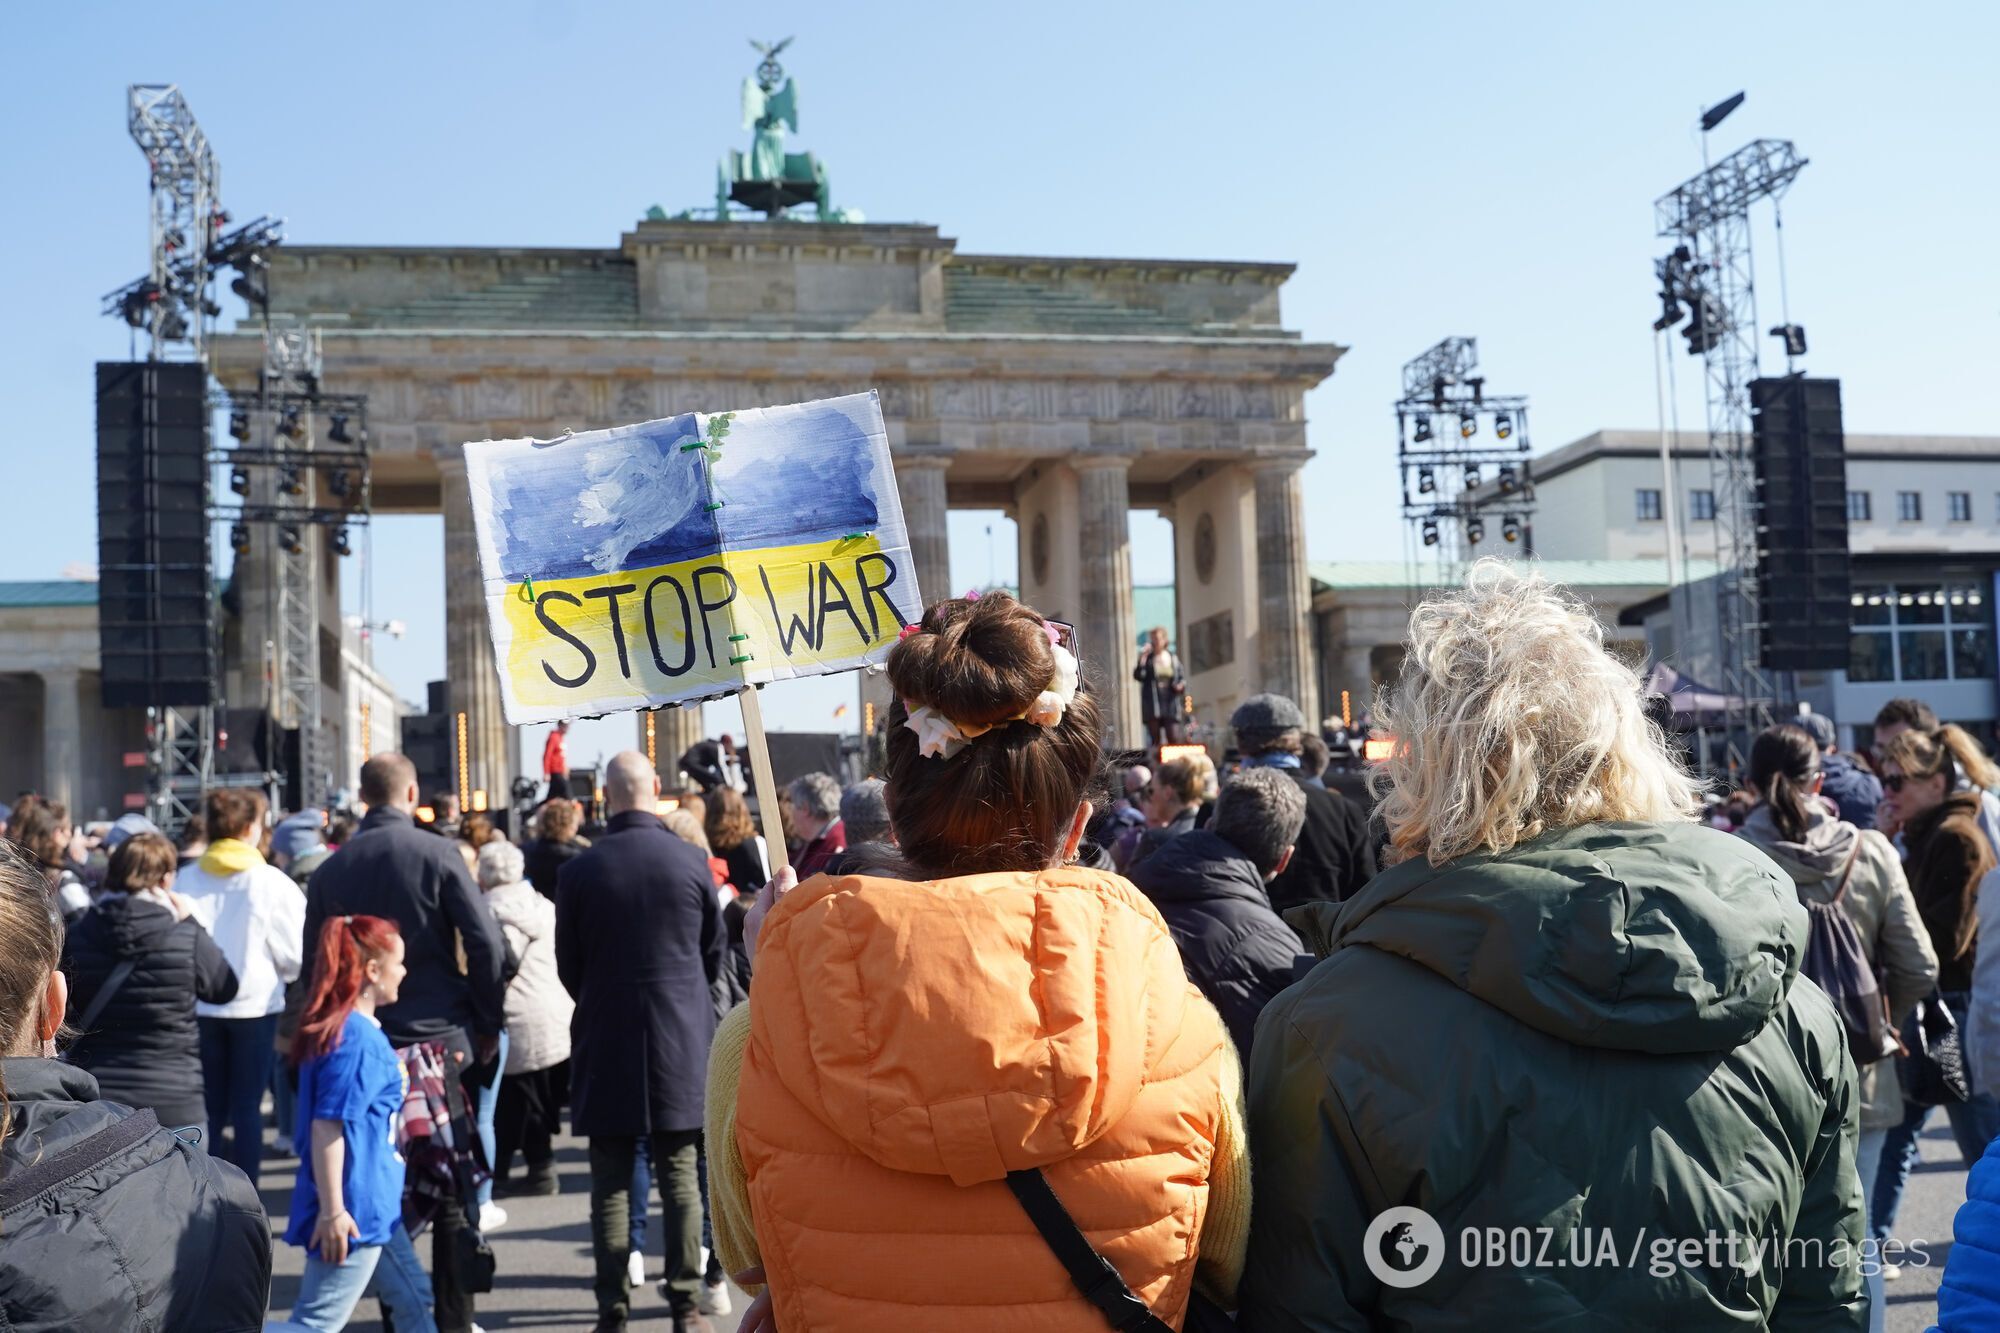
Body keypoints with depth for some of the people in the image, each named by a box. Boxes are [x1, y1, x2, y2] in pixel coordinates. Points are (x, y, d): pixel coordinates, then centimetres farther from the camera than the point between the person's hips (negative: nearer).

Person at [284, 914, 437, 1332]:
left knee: (414, 1299, 20)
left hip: (375, 1204, 10)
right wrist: (332, 1211, -24)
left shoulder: (360, 1030, 8)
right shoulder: (356, 1038, -21)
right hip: (352, 1209, -10)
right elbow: (327, 1128, -25)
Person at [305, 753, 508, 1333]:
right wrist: (488, 1025, -1)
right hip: (443, 1039, -3)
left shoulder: (330, 870, 2)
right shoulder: (437, 853, -8)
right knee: (453, 1190, 6)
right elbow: (486, 943, -12)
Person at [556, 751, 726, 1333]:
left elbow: (568, 966, 4)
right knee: (680, 1178, 7)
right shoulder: (693, 862, -5)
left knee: (611, 1182, 6)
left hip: (606, 1043, 0)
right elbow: (715, 954, 6)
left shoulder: (580, 871, -7)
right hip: (681, 1043, 1)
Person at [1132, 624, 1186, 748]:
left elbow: (1182, 677, 17)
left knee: (1174, 739, -7)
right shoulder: (1147, 658, 4)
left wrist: (1181, 685, -5)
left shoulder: (1173, 659, 12)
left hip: (1170, 704, 2)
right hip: (1152, 705, -2)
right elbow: (1137, 675, -11)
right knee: (1156, 741, -1)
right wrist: (1143, 657, -16)